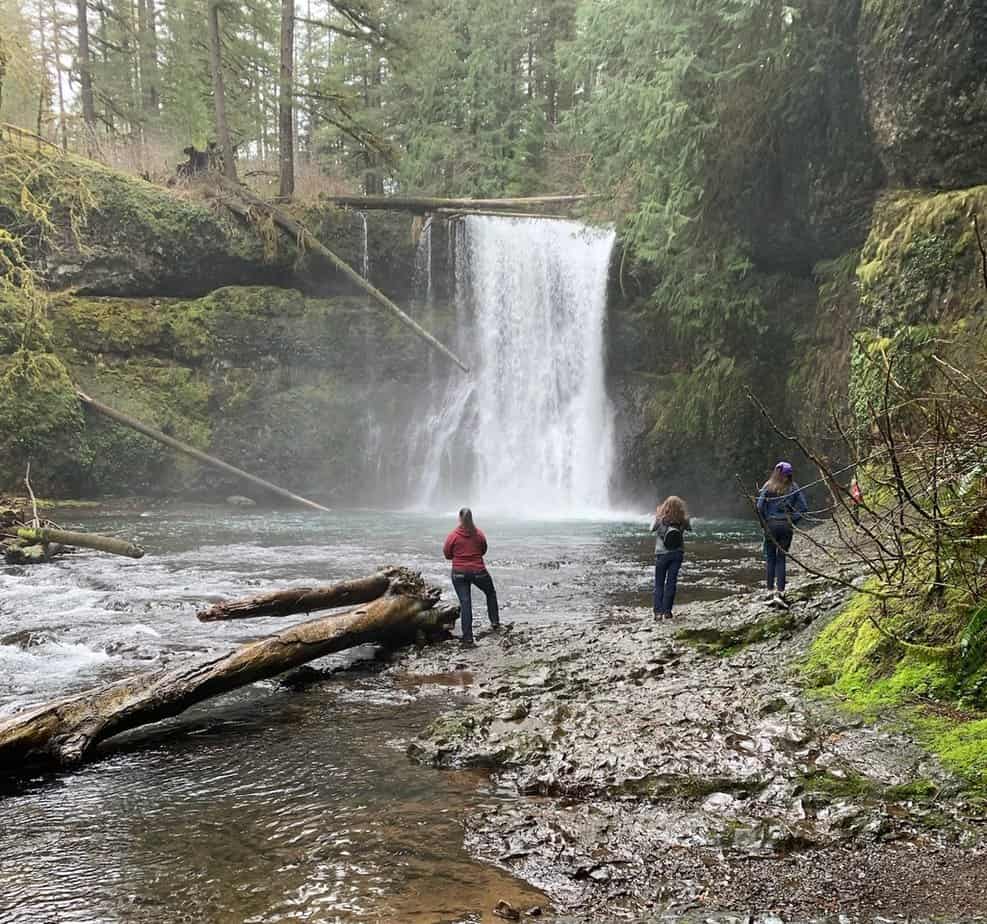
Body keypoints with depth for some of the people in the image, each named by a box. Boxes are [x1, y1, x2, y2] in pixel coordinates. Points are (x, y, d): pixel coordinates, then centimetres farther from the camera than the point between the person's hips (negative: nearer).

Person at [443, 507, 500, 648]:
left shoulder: (453, 535, -10)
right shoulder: (479, 533, -5)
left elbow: (447, 554, 1)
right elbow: (483, 550, 8)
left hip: (459, 573, -1)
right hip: (478, 571, 1)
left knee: (465, 603, -1)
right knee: (491, 593, 28)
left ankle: (468, 638, -6)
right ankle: (495, 622, 30)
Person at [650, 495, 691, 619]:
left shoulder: (660, 519, -16)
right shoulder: (682, 520, -11)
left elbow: (652, 529, 2)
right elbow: (689, 527, 10)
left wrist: (657, 514, 10)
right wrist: (685, 517, 9)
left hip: (662, 554, -1)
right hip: (677, 553, 1)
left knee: (659, 583, 8)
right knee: (671, 582, 8)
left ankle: (658, 611, 0)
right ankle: (667, 611, 5)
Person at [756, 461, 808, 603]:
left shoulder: (768, 487, -4)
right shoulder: (794, 488, -2)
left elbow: (759, 506, -10)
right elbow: (803, 507, -5)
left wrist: (764, 524, 1)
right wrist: (793, 521, 4)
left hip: (771, 525, -1)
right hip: (787, 526, 1)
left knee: (770, 557, 11)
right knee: (781, 558, 7)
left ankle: (770, 588, 12)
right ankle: (780, 591, -1)